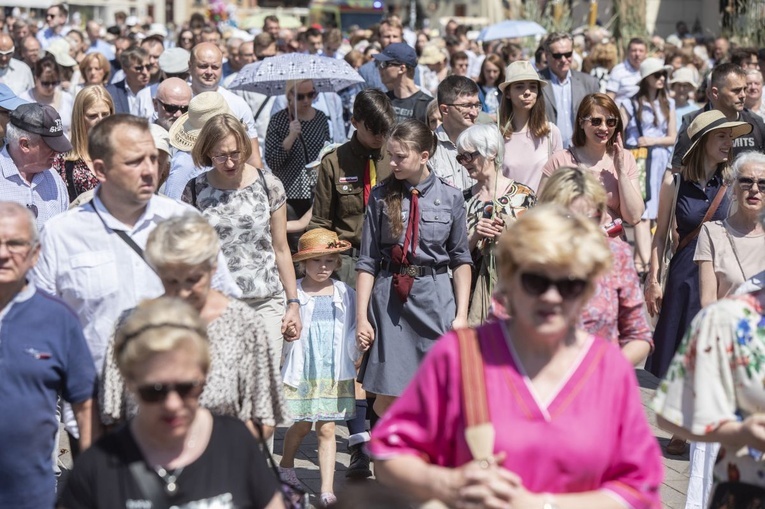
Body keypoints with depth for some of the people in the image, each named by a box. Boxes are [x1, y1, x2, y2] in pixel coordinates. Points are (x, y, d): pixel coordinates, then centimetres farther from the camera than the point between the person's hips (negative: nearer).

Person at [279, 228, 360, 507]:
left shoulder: (344, 293, 3)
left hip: (334, 373, 1)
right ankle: (286, 467, 38)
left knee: (327, 429, 1)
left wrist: (355, 354, -2)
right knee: (301, 426, 10)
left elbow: (352, 333, 8)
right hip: (301, 372, -1)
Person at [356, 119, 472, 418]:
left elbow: (461, 259, 7)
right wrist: (361, 317, -1)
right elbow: (367, 261, 3)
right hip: (390, 299, 0)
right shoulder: (381, 197, 2)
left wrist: (461, 314, 1)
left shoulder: (450, 198, 2)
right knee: (387, 398, 1)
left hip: (436, 296, 0)